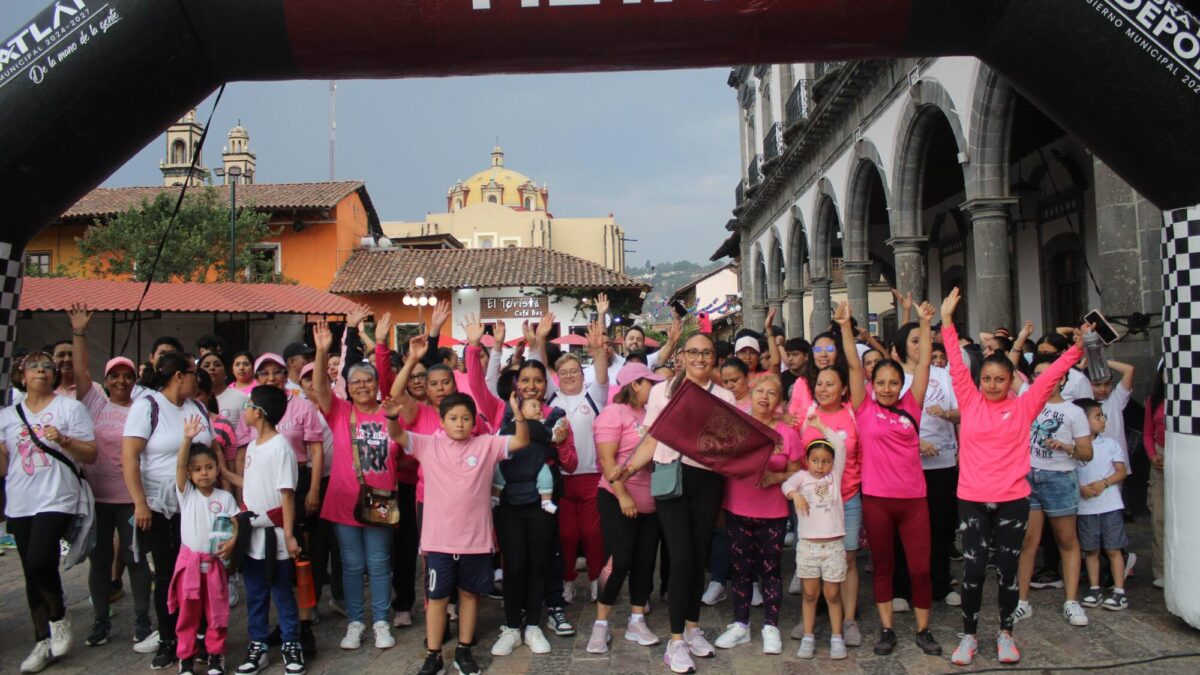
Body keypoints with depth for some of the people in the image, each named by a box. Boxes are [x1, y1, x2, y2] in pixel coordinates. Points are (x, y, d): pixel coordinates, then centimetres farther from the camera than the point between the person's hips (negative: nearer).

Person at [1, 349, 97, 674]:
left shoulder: (71, 407, 1)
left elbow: (91, 455, -2)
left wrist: (64, 441, -18)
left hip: (57, 500, -5)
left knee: (38, 562, -20)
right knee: (32, 572, 8)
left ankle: (58, 617, 8)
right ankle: (43, 642, 18)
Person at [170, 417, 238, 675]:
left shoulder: (225, 497, 1)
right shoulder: (186, 493, 0)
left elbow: (236, 525, 0)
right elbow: (179, 465, -15)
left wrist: (231, 542, -21)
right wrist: (187, 439, -29)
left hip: (215, 563, 0)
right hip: (189, 561, 0)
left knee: (217, 612, 7)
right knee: (187, 613, 7)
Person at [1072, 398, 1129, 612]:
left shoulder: (1110, 444, 2)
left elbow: (1121, 472, 3)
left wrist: (1103, 483, -13)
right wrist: (1081, 488, -17)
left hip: (1110, 505, 0)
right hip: (1085, 507, 0)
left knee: (1113, 549, 2)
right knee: (1091, 550, 9)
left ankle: (1119, 591, 7)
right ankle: (1094, 589, 19)